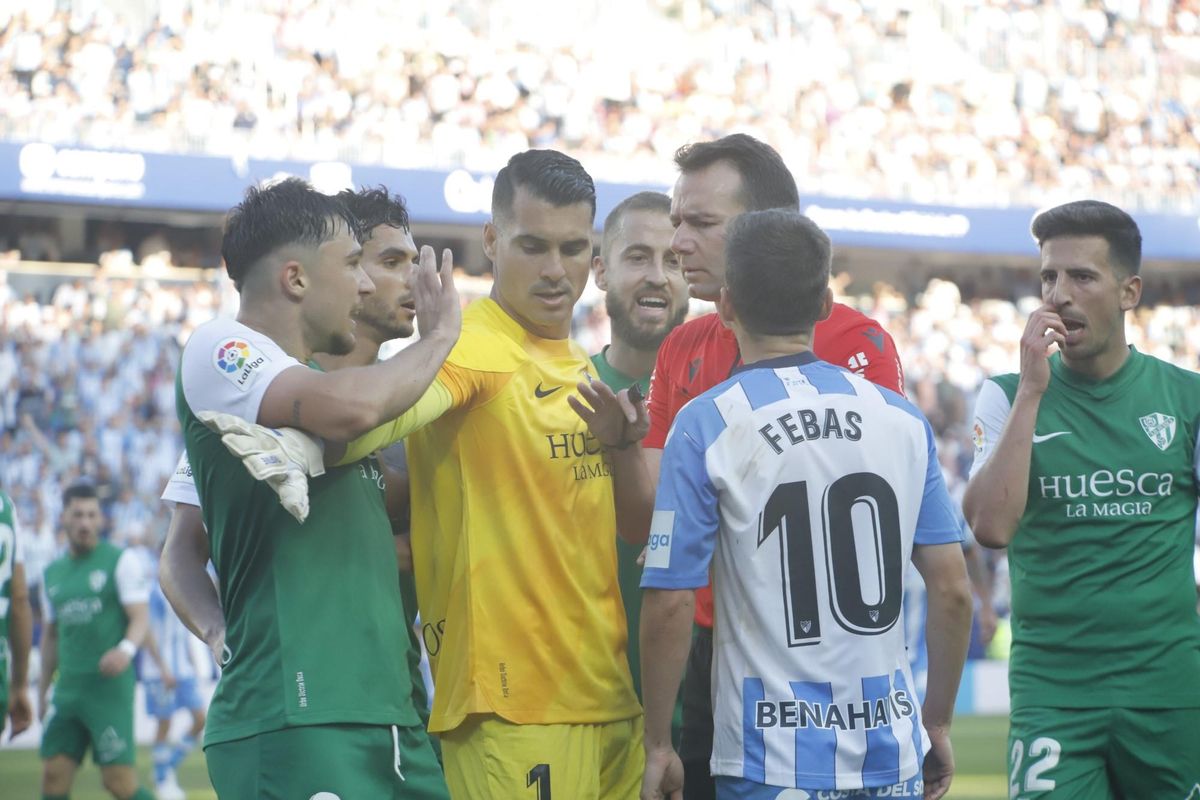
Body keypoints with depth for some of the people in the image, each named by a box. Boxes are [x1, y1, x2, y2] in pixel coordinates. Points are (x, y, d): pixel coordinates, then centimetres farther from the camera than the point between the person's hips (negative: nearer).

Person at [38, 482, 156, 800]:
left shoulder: (121, 561, -1)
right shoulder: (52, 572, 15)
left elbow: (139, 619, -8)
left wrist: (126, 650, -28)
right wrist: (43, 690, 21)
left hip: (110, 687, -6)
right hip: (68, 687, 6)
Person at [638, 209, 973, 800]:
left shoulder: (703, 426, -6)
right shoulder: (901, 418, 5)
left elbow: (670, 604, -7)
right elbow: (953, 590, 5)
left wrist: (657, 748, 3)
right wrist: (938, 726, 16)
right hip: (890, 751, 3)